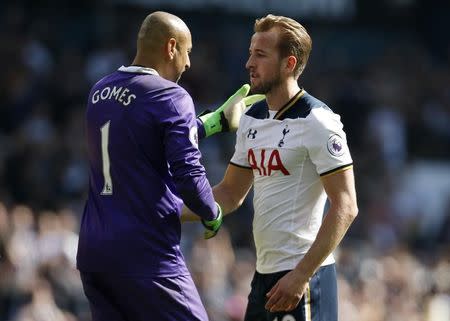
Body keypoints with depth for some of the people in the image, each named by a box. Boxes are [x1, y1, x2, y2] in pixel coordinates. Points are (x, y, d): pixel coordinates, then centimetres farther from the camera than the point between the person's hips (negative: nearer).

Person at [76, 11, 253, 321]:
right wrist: (213, 215, 2)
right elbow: (188, 175, -17)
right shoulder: (170, 96, -10)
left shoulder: (100, 91, 13)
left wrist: (219, 120, 34)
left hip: (93, 250, 7)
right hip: (147, 258, -7)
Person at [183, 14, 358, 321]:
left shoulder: (317, 121, -12)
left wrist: (301, 275, -20)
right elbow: (231, 193, 21)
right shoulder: (252, 118, 12)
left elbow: (345, 207, -16)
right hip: (264, 273, 8)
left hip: (303, 276, -8)